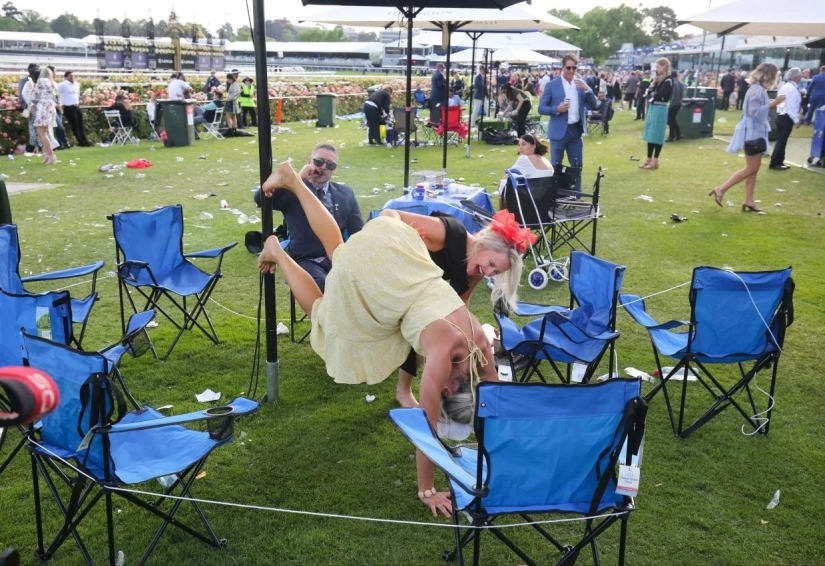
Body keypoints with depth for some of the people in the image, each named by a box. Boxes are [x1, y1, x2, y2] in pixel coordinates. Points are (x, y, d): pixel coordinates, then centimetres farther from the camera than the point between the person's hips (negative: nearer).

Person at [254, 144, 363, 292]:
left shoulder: (346, 193, 17)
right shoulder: (292, 191, 6)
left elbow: (358, 233, 15)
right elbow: (260, 199, -13)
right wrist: (298, 178, -14)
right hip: (307, 261, -4)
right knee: (325, 286, -37)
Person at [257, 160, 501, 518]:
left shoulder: (479, 342, -9)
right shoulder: (444, 353, -26)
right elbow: (427, 425, -22)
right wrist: (426, 491, -15)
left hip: (395, 244, 6)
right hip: (367, 269, -5)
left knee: (338, 252, 30)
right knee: (327, 314, 18)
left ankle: (292, 180, 38)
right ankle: (277, 254, 28)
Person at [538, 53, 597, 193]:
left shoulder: (581, 83, 7)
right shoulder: (552, 85, -4)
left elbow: (592, 105, 4)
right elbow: (541, 108, -4)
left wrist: (587, 89, -12)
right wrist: (557, 109, -21)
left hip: (576, 130, 4)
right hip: (559, 131, -4)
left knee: (577, 165, 11)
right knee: (556, 166, 2)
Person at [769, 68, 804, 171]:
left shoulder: (786, 86, 14)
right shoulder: (792, 89, -17)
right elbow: (791, 106, -21)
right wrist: (796, 120, -19)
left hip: (781, 115, 10)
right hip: (786, 117, -10)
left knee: (782, 139, 14)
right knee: (782, 140, -6)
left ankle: (778, 162, 19)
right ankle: (775, 163, -3)